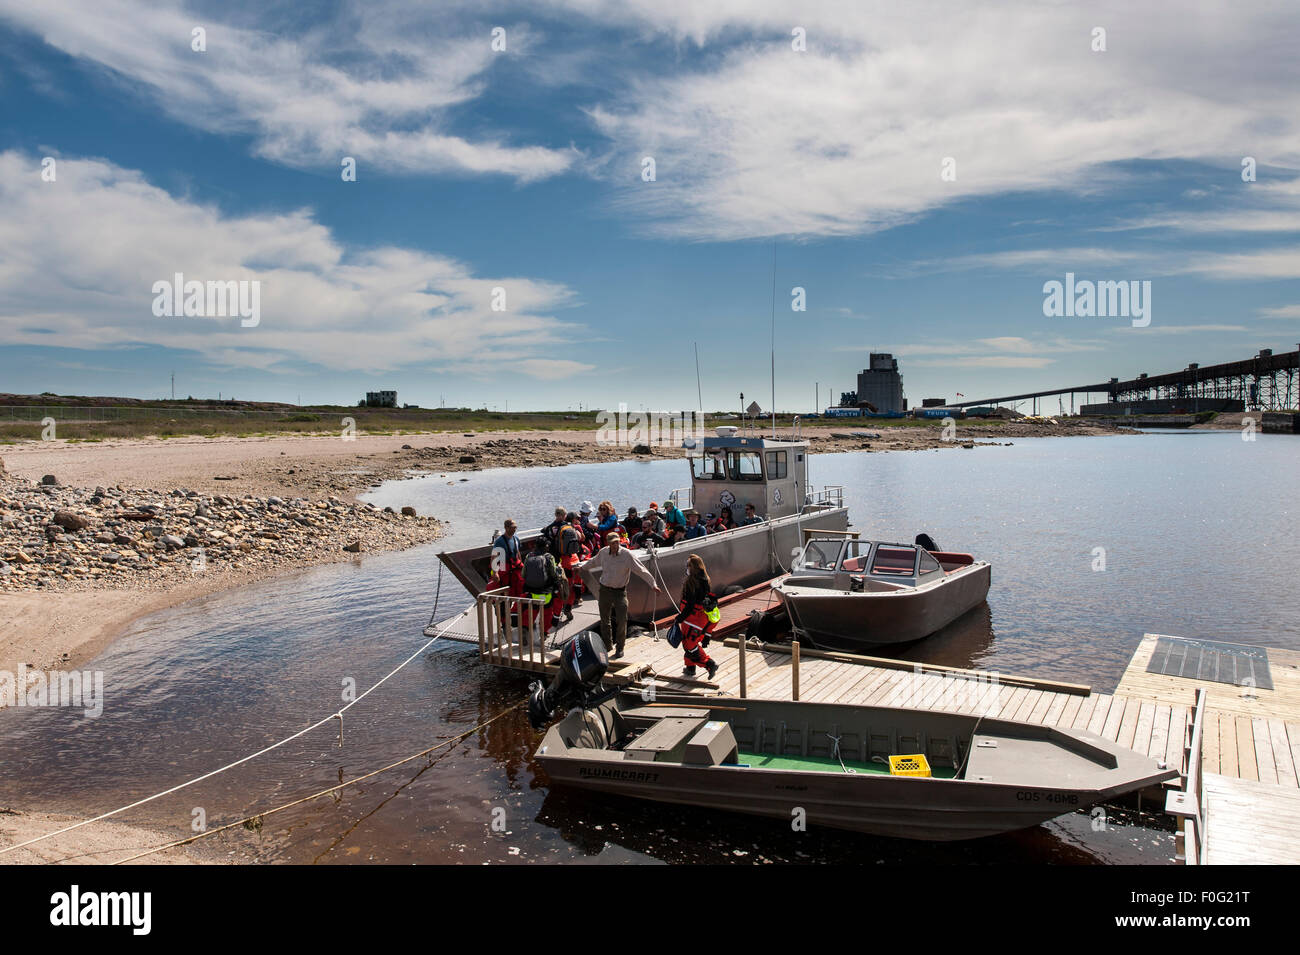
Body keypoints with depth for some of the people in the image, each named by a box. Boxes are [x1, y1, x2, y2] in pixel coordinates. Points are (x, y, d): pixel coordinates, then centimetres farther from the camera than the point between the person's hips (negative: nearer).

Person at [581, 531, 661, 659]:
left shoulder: (627, 555, -14)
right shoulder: (603, 552, -1)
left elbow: (641, 571, -15)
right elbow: (593, 562, 21)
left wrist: (653, 584, -20)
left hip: (620, 592, -4)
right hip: (605, 590, 4)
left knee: (621, 620, -7)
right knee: (605, 620, 13)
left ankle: (619, 648, 6)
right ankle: (608, 644, 30)